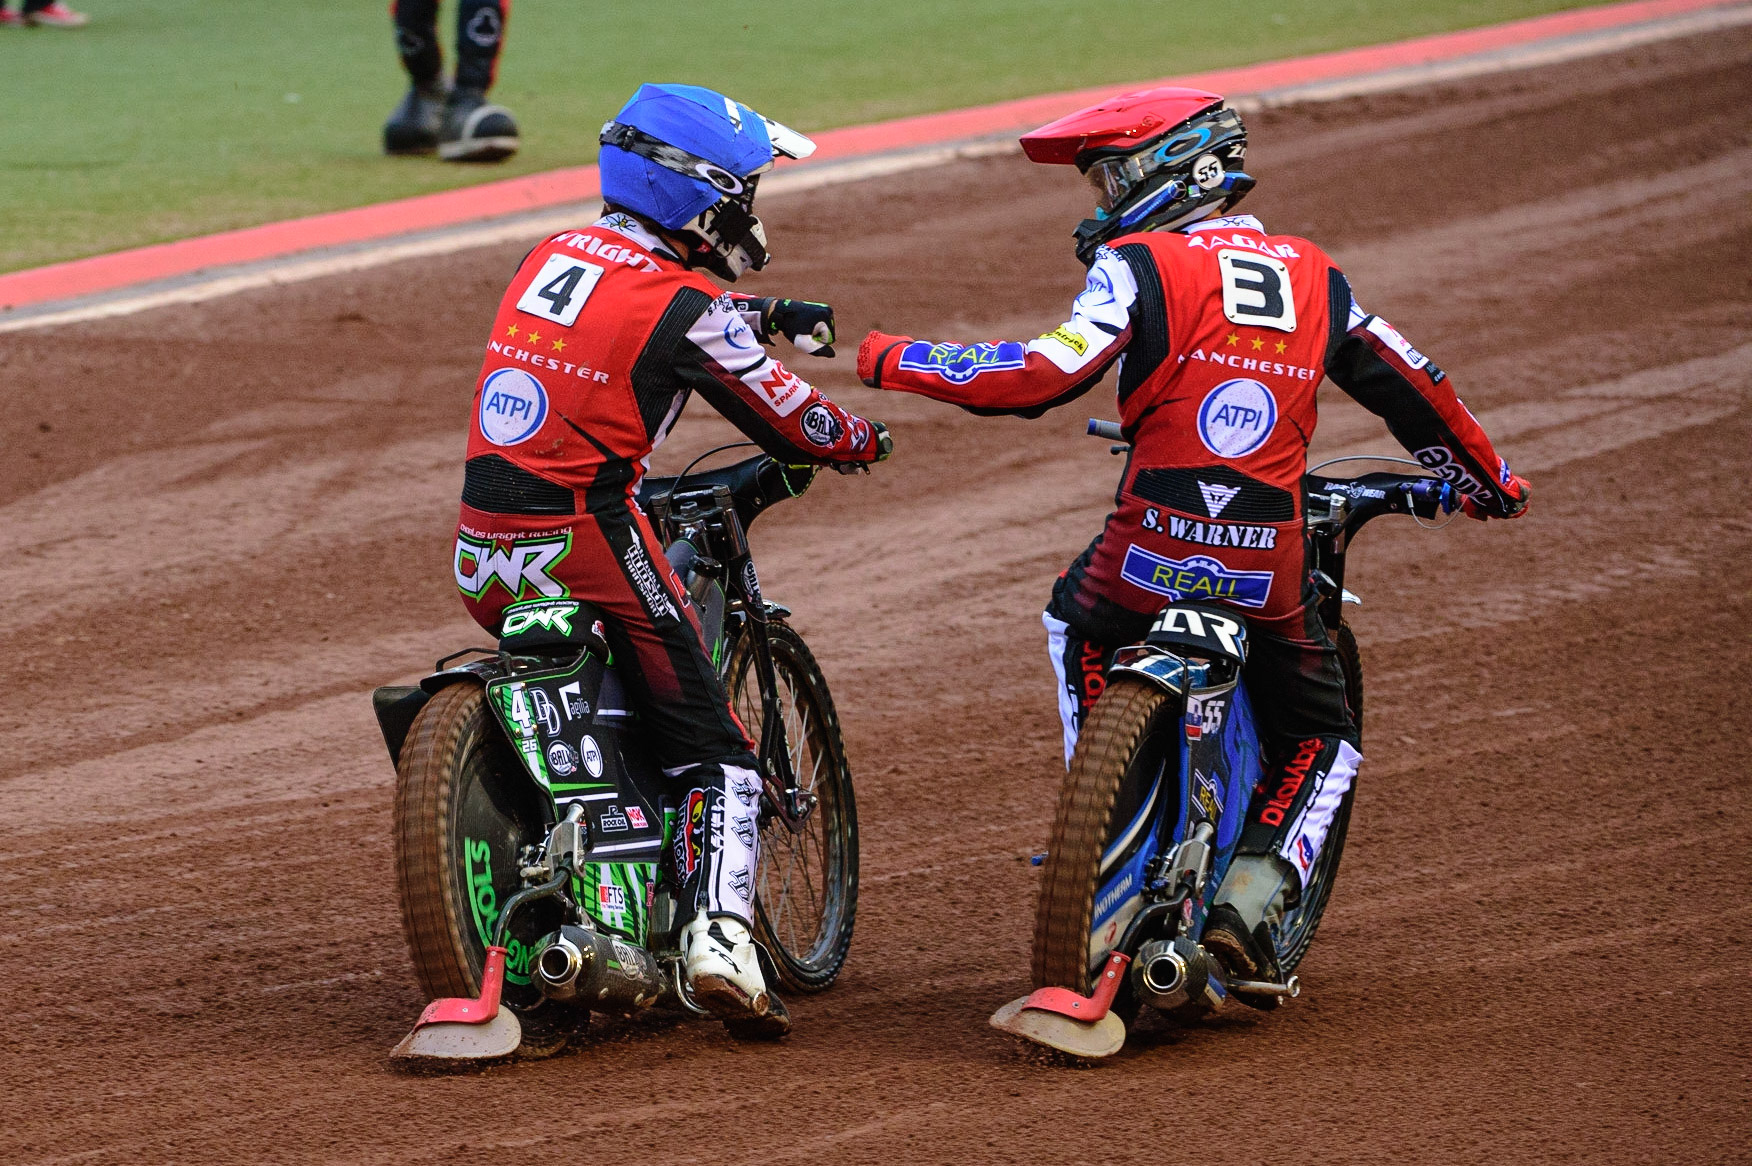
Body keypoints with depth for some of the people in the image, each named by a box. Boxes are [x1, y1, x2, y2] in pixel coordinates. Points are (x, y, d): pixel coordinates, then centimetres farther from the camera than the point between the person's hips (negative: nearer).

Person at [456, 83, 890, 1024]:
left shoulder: (548, 257, 11)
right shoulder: (688, 310, -10)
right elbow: (791, 425, -1)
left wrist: (758, 315, 40)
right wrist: (862, 442, 20)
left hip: (481, 554, 7)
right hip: (585, 545, -7)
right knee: (712, 751, 0)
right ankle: (718, 929, -18)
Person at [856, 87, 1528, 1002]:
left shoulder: (1141, 266, -2)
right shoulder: (1315, 278, 13)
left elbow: (1044, 375, -12)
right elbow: (1410, 387, 21)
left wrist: (896, 360, -1)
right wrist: (1487, 477, 38)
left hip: (1149, 557, -2)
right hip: (1271, 576, 2)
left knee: (1077, 616, 33)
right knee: (1319, 743, 21)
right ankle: (1247, 900, -3)